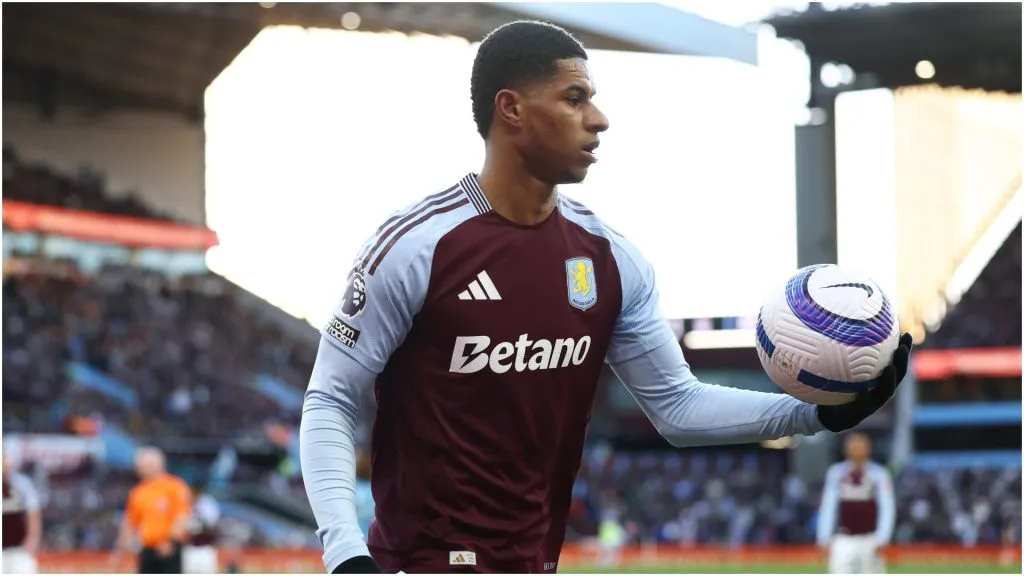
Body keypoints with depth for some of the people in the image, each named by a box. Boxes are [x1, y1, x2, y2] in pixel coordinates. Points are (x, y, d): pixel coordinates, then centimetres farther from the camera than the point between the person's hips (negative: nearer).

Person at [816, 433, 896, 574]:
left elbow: (887, 508, -4)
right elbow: (828, 507, 9)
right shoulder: (835, 473, 5)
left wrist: (881, 540, -12)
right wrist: (824, 539, 6)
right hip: (844, 540, 1)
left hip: (869, 540, -1)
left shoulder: (879, 474, -3)